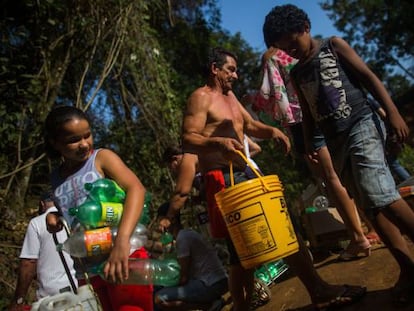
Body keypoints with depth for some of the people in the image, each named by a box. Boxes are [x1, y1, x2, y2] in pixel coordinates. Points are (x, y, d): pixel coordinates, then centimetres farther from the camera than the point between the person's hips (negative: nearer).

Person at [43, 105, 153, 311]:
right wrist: (54, 217, 4)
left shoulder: (102, 158, -3)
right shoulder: (57, 177, 12)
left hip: (122, 257, -5)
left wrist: (122, 240, -34)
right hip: (85, 271, 6)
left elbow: (136, 188, -20)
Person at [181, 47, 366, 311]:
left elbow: (250, 125, 23)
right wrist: (217, 142, -34)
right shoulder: (201, 97, -6)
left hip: (247, 174, 10)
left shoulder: (230, 96, 23)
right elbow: (188, 140, -16)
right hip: (224, 179, -10)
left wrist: (272, 130, 2)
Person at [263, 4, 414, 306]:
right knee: (370, 206, 3)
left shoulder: (333, 45, 4)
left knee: (381, 195, -21)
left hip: (361, 126, -5)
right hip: (335, 141, 6)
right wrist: (308, 143, 9)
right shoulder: (296, 74, 17)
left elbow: (368, 77, -2)